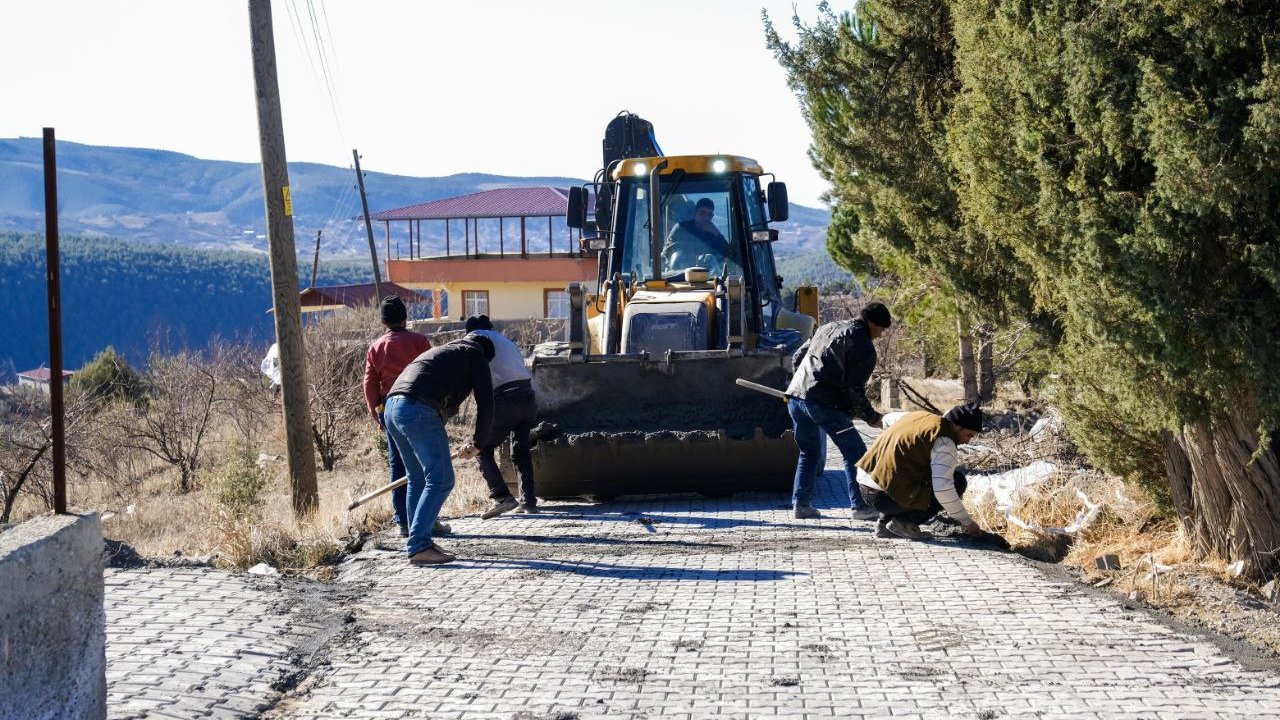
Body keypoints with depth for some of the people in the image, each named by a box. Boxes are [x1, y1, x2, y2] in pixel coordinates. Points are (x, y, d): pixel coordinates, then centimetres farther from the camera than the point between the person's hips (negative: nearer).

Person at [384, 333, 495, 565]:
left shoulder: (436, 352, 36)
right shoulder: (475, 356, 14)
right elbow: (485, 405, 5)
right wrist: (476, 443, 18)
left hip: (392, 408, 8)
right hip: (419, 412, -8)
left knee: (418, 479, 19)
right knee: (440, 481, -5)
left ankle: (419, 542, 20)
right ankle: (418, 546, -12)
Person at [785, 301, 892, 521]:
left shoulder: (828, 328, 22)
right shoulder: (864, 346, -2)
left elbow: (797, 357, 27)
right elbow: (854, 390, -8)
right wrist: (872, 417, 3)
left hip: (795, 397, 8)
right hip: (824, 404, -8)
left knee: (809, 453, 22)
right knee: (855, 454, 2)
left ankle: (801, 503, 18)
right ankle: (860, 506, -1)